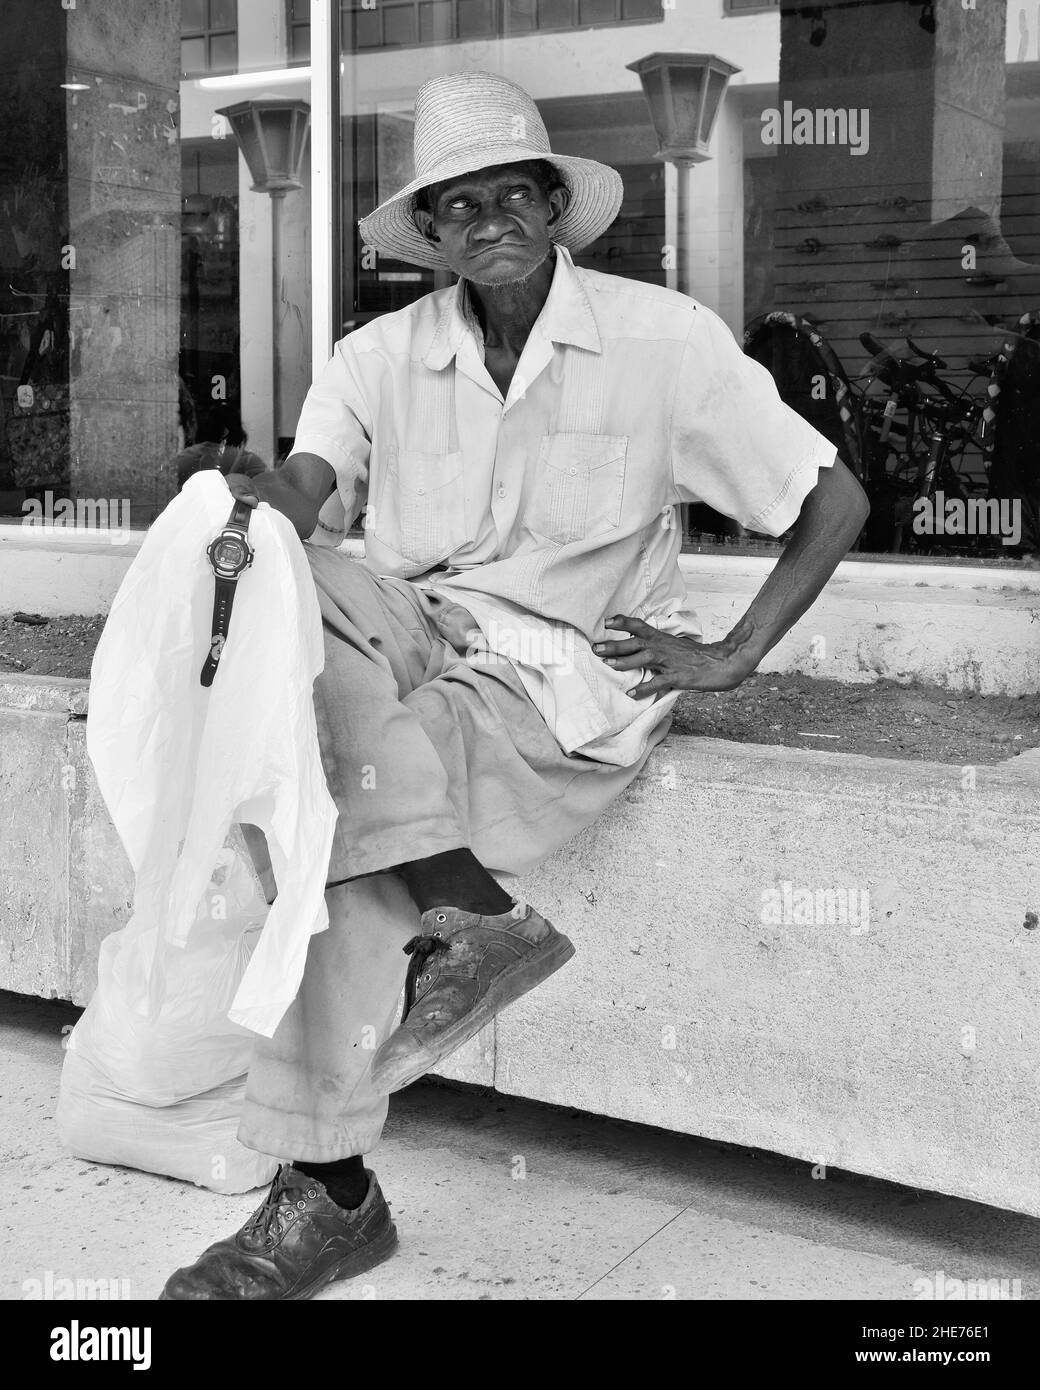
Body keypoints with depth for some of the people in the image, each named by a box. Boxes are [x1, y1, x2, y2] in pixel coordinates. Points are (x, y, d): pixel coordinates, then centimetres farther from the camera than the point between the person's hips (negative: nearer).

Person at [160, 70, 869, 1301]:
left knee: (340, 828, -27)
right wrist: (264, 507, -34)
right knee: (312, 588, -29)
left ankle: (328, 1191, -15)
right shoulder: (380, 359, 7)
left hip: (571, 681, -4)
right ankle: (467, 908, -28)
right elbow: (304, 500, -10)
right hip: (416, 648, 4)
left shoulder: (662, 340, -2)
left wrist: (732, 657, -6)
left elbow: (835, 502, 1)